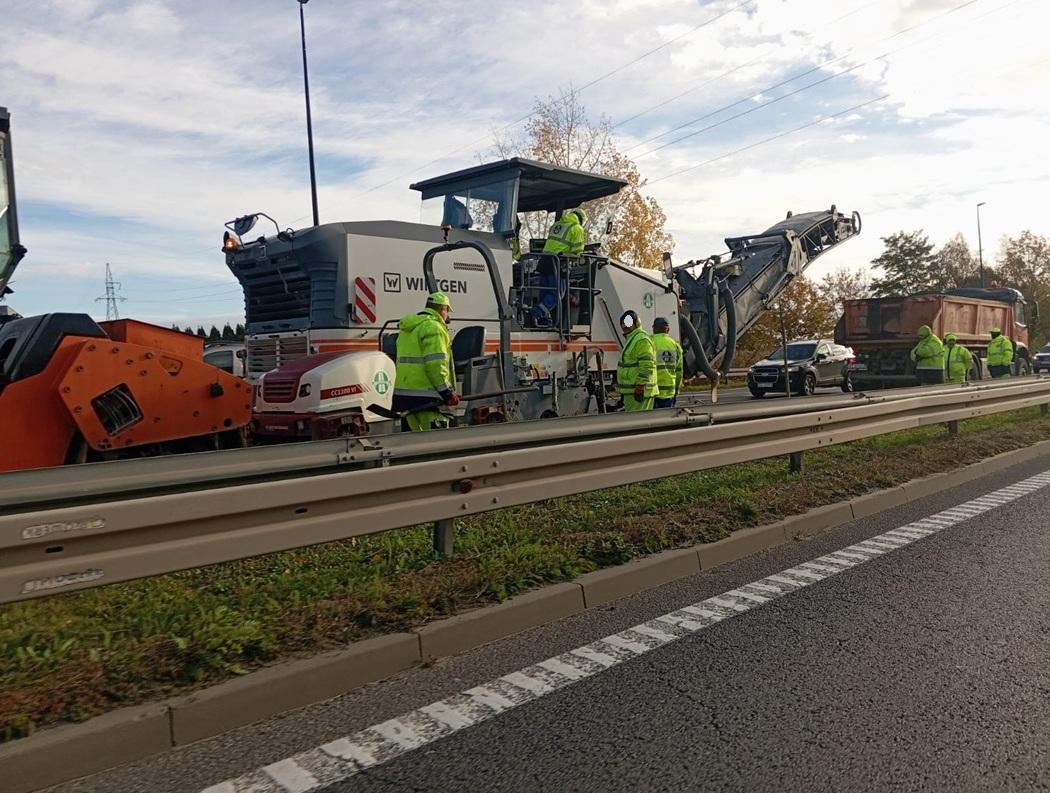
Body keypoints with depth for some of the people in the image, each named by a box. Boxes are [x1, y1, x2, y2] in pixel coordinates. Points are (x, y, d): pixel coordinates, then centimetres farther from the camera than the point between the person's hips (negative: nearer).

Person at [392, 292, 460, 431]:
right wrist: (448, 392, -16)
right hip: (425, 396, -9)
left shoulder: (407, 328, 20)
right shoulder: (434, 327, -11)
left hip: (402, 392, 9)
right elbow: (435, 364, -19)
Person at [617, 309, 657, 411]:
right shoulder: (632, 338, 22)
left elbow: (647, 367, -22)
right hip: (631, 391, 11)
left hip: (638, 391, -11)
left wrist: (640, 388, -25)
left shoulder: (641, 339, -14)